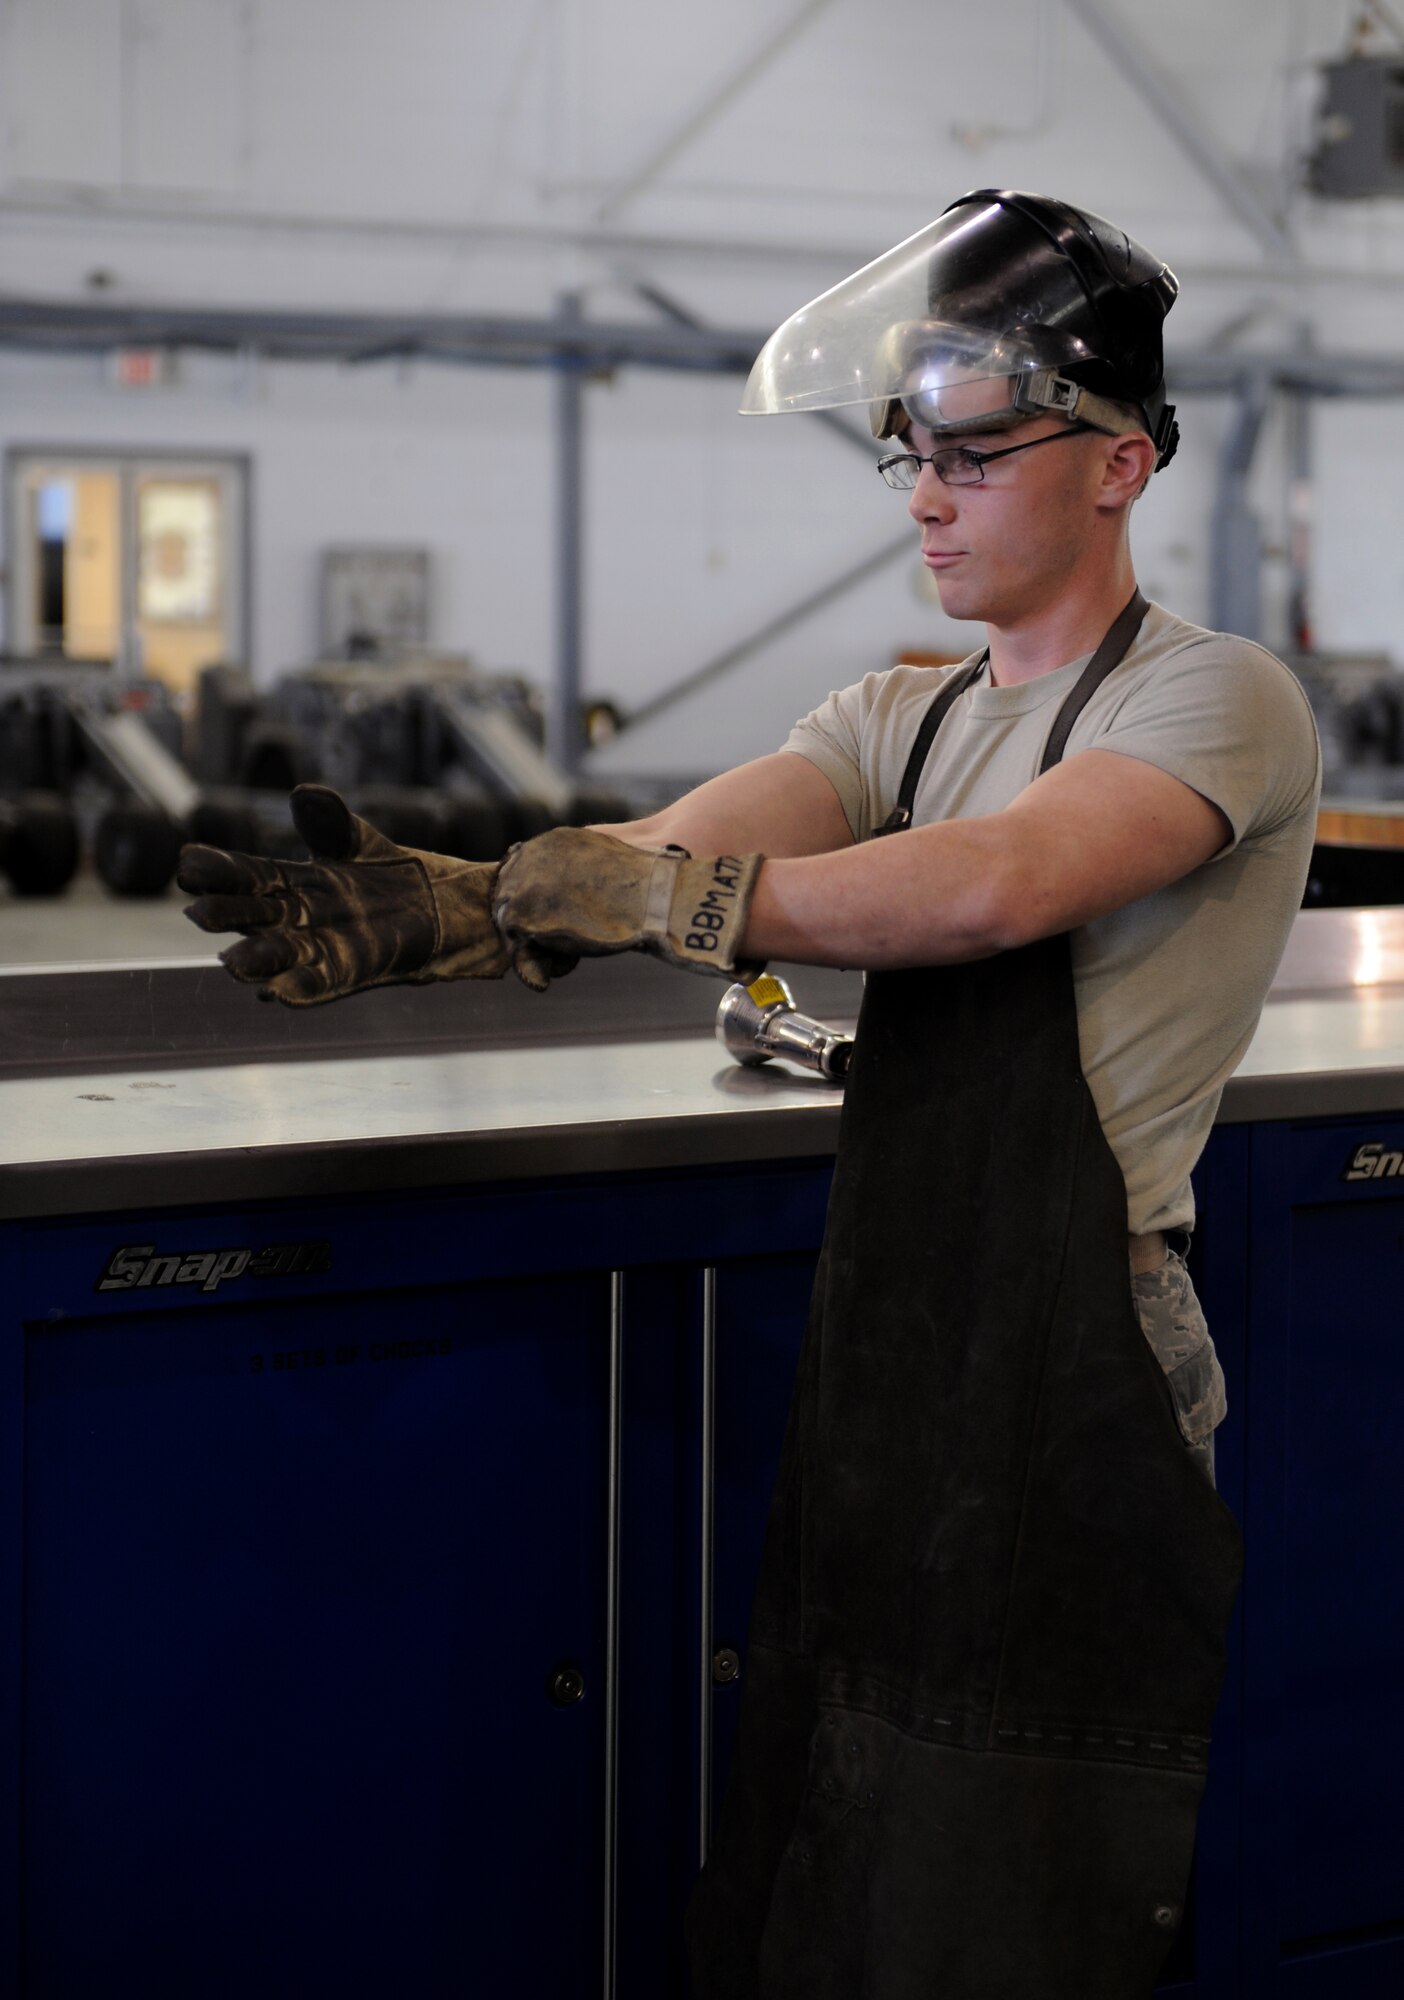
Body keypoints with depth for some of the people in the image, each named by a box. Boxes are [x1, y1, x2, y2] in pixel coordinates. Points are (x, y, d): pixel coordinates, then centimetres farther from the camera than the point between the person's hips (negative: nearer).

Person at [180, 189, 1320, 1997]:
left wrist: (613, 886, -23)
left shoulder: (1215, 699, -6)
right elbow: (680, 849, -3)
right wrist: (437, 908, -23)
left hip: (1075, 1410, -7)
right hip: (877, 1381, 7)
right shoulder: (898, 722, 16)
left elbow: (990, 890, -24)